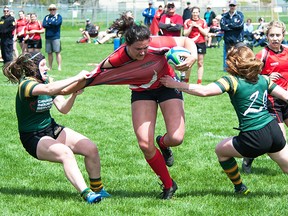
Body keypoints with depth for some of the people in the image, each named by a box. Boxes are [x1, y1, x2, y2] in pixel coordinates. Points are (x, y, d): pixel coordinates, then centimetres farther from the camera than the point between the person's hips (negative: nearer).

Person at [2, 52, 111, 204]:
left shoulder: (46, 81, 7)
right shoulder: (26, 85, -18)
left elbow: (63, 108, 2)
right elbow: (48, 89, -40)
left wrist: (74, 94, -16)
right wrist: (76, 78, -38)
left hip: (52, 129, 8)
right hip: (34, 138, -8)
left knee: (91, 148, -9)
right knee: (65, 153, -35)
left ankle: (97, 189, 8)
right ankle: (86, 194, -42)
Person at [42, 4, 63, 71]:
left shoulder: (59, 16, 5)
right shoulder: (46, 17, 15)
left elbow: (57, 23, -14)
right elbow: (43, 25, -1)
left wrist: (49, 23, -1)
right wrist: (53, 24, -7)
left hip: (56, 37, -4)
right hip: (48, 37, 4)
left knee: (57, 52, -8)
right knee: (49, 53, 6)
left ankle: (59, 67, -9)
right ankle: (50, 67, 13)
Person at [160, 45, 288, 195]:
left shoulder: (232, 81, -8)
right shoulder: (263, 79, 10)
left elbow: (204, 91, -19)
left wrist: (176, 85, -13)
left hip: (254, 140, -6)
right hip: (274, 130, 6)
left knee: (221, 150, 20)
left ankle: (240, 188, 31)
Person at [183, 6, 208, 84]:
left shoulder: (203, 21, 3)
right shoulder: (187, 22, 3)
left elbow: (205, 33, -2)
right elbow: (185, 34, -1)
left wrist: (198, 26, -10)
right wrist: (191, 27, -13)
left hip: (201, 43, 0)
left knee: (200, 63, 1)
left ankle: (199, 82, 4)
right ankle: (186, 81, 13)